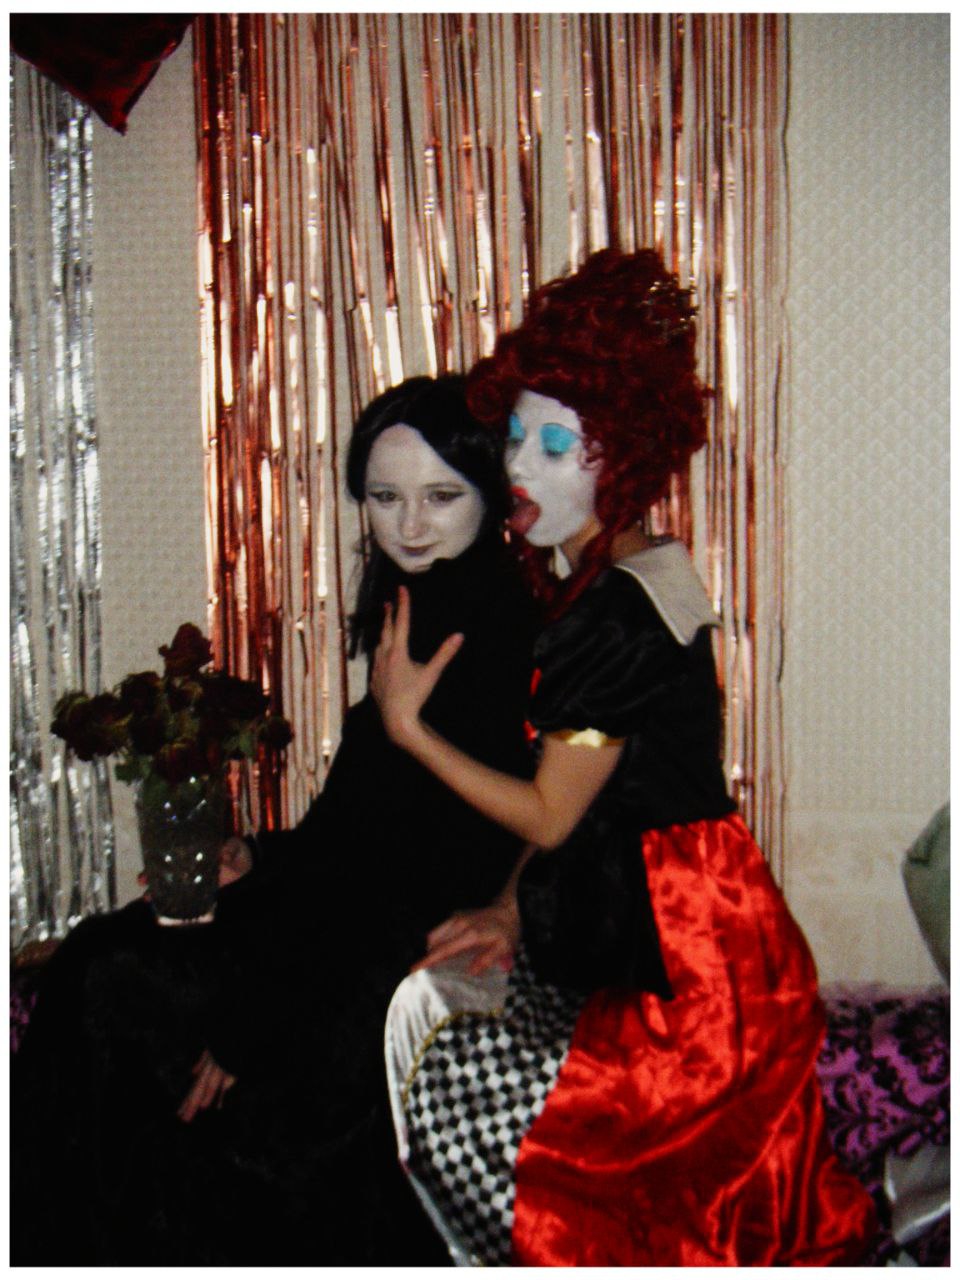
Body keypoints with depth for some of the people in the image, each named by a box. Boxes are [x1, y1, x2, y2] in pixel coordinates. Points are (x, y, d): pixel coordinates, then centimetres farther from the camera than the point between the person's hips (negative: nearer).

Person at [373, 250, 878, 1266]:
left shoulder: (623, 613, -21)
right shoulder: (593, 582, 9)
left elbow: (548, 813, -15)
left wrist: (406, 724, -7)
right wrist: (512, 913, 4)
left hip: (684, 962, -9)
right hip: (621, 923, 9)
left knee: (459, 1089, -7)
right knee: (424, 1005, 7)